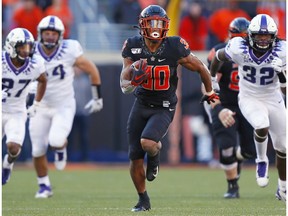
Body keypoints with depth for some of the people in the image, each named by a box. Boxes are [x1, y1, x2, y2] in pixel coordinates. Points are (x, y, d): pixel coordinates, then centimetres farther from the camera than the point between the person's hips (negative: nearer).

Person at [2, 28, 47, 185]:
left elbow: (43, 81, 10)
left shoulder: (35, 64, -13)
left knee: (13, 148, -18)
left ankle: (9, 163, 18)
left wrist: (36, 105, 9)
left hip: (17, 113, 1)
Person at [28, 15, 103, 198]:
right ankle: (44, 186, 24)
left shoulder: (70, 52, -17)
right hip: (41, 107, 3)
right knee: (38, 151, 1)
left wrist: (98, 97, 2)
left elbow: (93, 70, -5)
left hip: (64, 106, -3)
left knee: (56, 140, -25)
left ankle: (61, 149, 14)